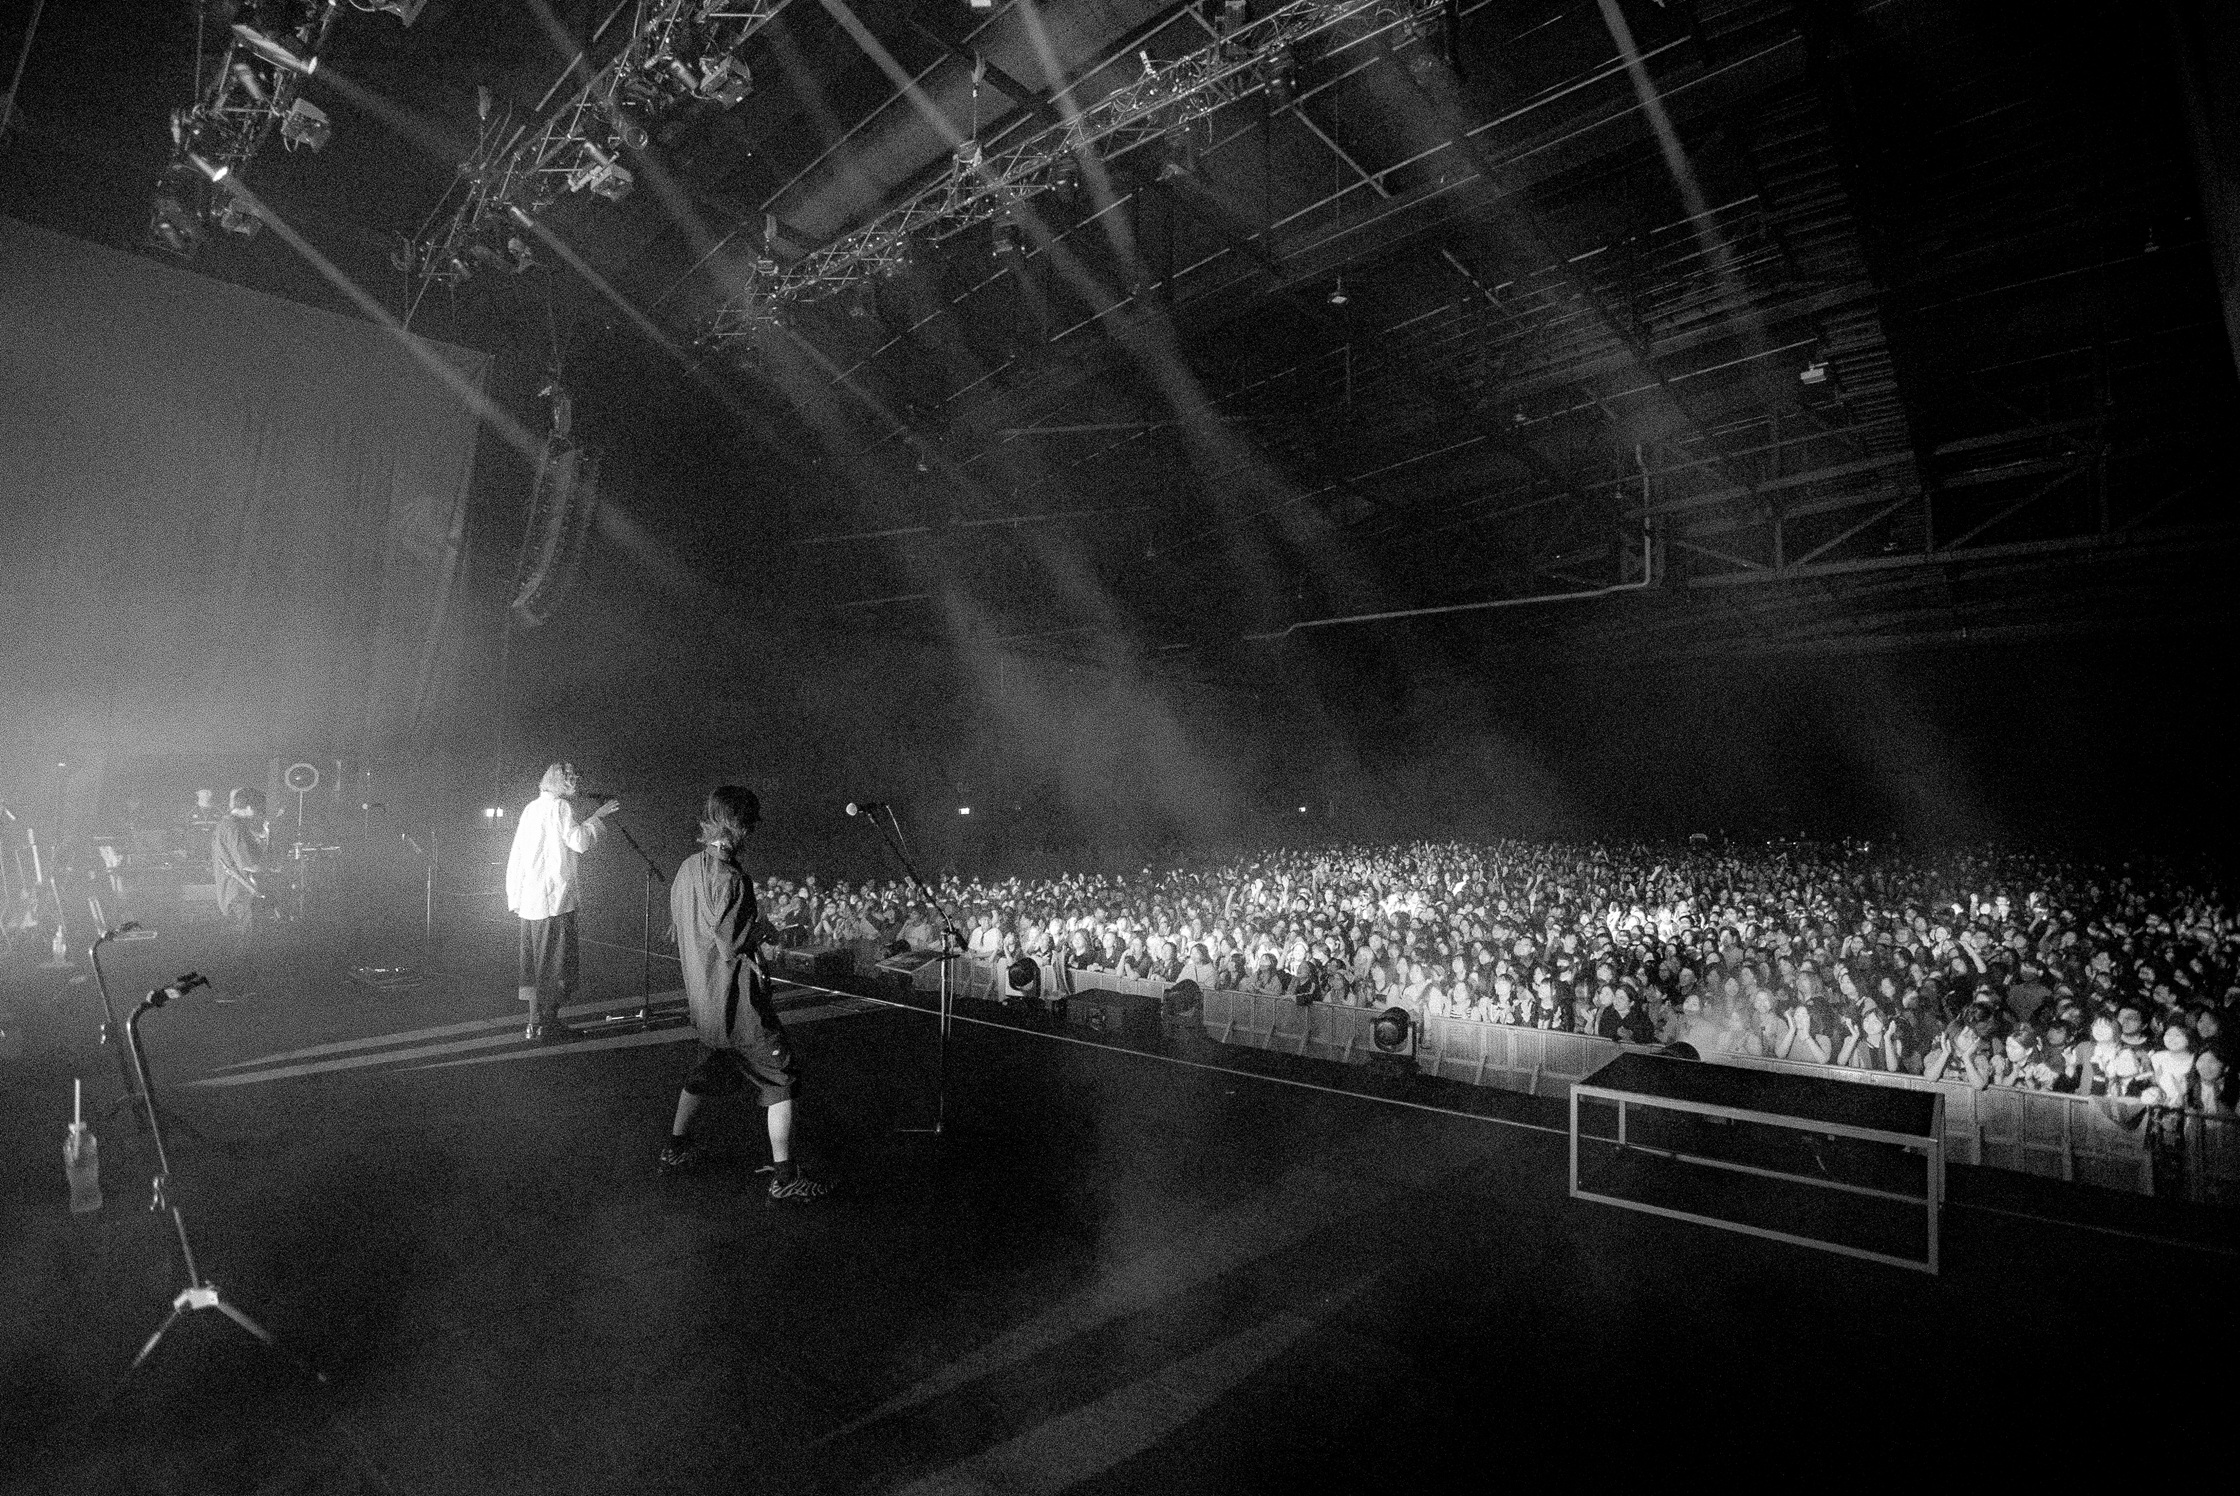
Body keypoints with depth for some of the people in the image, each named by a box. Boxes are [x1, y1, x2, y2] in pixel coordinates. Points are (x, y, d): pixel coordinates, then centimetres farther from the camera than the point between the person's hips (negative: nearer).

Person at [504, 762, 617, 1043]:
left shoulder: (532, 808, 17)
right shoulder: (559, 806, -9)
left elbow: (515, 855, 18)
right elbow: (580, 842, -20)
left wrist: (514, 896, 20)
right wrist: (598, 816, -9)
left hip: (528, 900, 9)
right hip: (553, 899, -9)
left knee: (535, 963, 13)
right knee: (554, 964, -3)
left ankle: (534, 1023, 19)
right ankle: (547, 1026, 0)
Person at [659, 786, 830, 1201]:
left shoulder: (687, 868, 5)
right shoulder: (728, 878, -23)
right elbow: (731, 945, -24)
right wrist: (765, 939, -5)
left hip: (702, 998, 9)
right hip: (736, 999, -9)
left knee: (704, 1071, 29)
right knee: (779, 1081, 0)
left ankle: (675, 1149, 41)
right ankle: (784, 1177, 2)